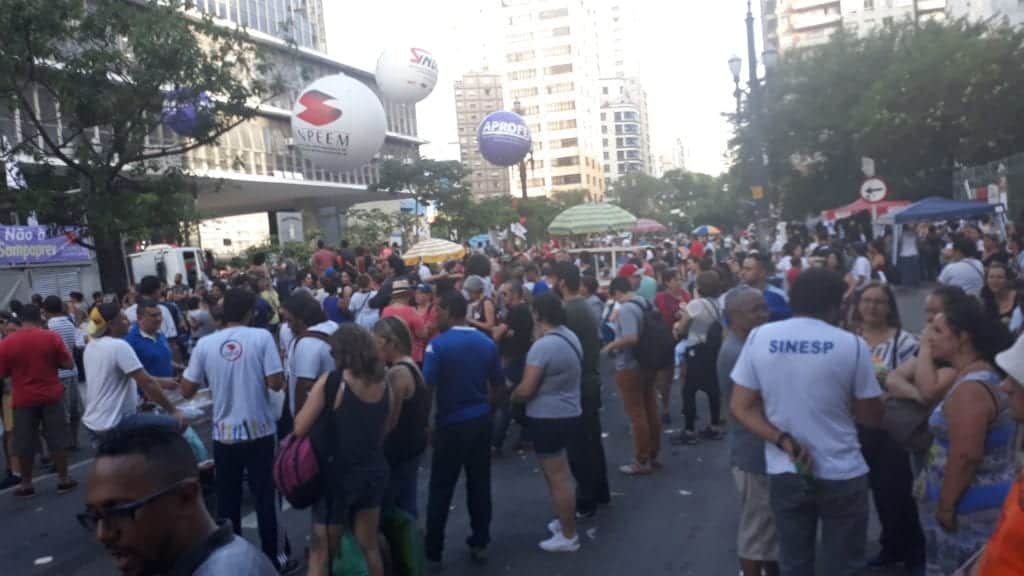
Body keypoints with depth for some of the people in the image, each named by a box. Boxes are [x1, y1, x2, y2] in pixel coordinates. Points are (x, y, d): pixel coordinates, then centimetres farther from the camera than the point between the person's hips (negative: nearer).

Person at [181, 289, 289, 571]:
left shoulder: (205, 344, -2)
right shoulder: (262, 337, -10)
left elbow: (186, 391, 3)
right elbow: (276, 383, -13)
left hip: (224, 434, 2)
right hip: (259, 431, -2)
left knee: (228, 501, 15)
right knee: (264, 498, 11)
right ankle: (271, 558, 20)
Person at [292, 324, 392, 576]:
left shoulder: (330, 382, -16)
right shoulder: (385, 386, 0)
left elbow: (300, 428, -15)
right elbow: (383, 432, 8)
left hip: (338, 474, -5)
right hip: (374, 471, 5)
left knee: (321, 550, 8)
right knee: (370, 546, 19)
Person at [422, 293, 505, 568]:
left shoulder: (438, 344, -15)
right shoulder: (487, 343, 1)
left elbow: (426, 387, -17)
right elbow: (499, 385, 8)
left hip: (451, 423, -4)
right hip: (481, 420, 5)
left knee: (441, 489, 6)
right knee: (479, 483, 14)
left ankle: (433, 551, 15)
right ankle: (480, 544, 24)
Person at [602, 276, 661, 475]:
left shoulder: (626, 309, -20)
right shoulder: (644, 303, 8)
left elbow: (630, 338, -31)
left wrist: (611, 345, -16)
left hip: (629, 368, -9)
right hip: (647, 365, 9)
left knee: (637, 415, -1)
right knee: (651, 411, 14)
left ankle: (642, 462, 6)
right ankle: (652, 456, 25)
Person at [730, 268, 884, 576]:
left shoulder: (759, 337, -5)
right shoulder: (852, 344, -11)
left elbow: (740, 406, -5)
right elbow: (872, 417, -2)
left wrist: (784, 442, -9)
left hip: (785, 473, 2)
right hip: (842, 474, -2)